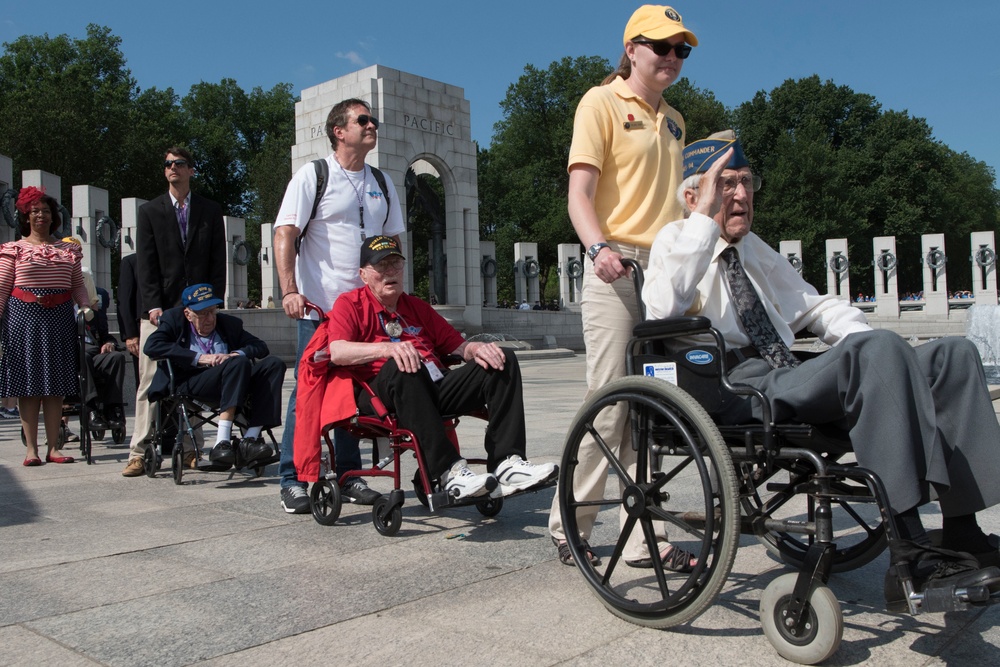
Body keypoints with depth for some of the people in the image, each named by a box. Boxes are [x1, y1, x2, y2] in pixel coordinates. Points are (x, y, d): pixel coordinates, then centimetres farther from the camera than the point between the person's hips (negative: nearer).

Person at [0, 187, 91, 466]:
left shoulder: (68, 250, 13)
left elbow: (78, 285, 12)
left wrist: (86, 307, -5)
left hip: (59, 317, 2)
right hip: (23, 317, -2)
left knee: (55, 384, 3)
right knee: (28, 383, -1)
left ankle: (54, 447, 6)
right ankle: (31, 448, 3)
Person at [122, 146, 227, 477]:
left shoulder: (210, 211, 13)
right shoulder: (149, 211, 12)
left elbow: (218, 263, 8)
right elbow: (146, 263, 3)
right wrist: (154, 305, -8)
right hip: (159, 311, 0)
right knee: (150, 382, -3)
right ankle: (139, 453, -1)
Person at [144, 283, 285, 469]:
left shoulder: (229, 324, 24)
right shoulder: (174, 320, 15)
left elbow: (261, 346, 14)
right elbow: (151, 346, -4)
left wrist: (235, 355, -8)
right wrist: (198, 358, -10)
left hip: (234, 381, 5)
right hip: (189, 383, -4)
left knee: (274, 364, -18)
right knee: (239, 363, -30)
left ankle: (250, 439, -29)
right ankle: (222, 442, -39)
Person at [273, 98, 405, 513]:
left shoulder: (381, 184, 15)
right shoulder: (313, 176, -1)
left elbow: (393, 241, 20)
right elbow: (285, 235, -8)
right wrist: (289, 291, -20)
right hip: (319, 307, -5)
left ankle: (348, 477, 19)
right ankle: (292, 481, 7)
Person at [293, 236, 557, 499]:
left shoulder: (417, 307, 29)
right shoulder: (350, 304, 12)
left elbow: (457, 344, 21)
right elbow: (338, 352, -9)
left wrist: (477, 349, -4)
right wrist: (388, 349, -26)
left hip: (437, 388, 6)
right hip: (382, 395, -5)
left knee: (503, 359, -11)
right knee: (401, 366, -38)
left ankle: (506, 463, -27)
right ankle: (449, 472, -42)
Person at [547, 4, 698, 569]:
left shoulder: (673, 120, 24)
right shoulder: (602, 103, 3)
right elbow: (580, 193, -8)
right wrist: (599, 248, -26)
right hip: (618, 268, -6)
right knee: (609, 402, -8)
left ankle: (645, 538, 11)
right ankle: (569, 527, 8)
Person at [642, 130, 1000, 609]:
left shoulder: (753, 250, 31)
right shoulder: (677, 240, 8)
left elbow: (815, 305, 33)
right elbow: (661, 311, -14)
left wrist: (867, 345, 12)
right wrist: (705, 215, -13)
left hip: (788, 384, 8)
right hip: (738, 393, -8)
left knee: (953, 355, -6)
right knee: (880, 350, -31)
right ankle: (914, 557, -33)